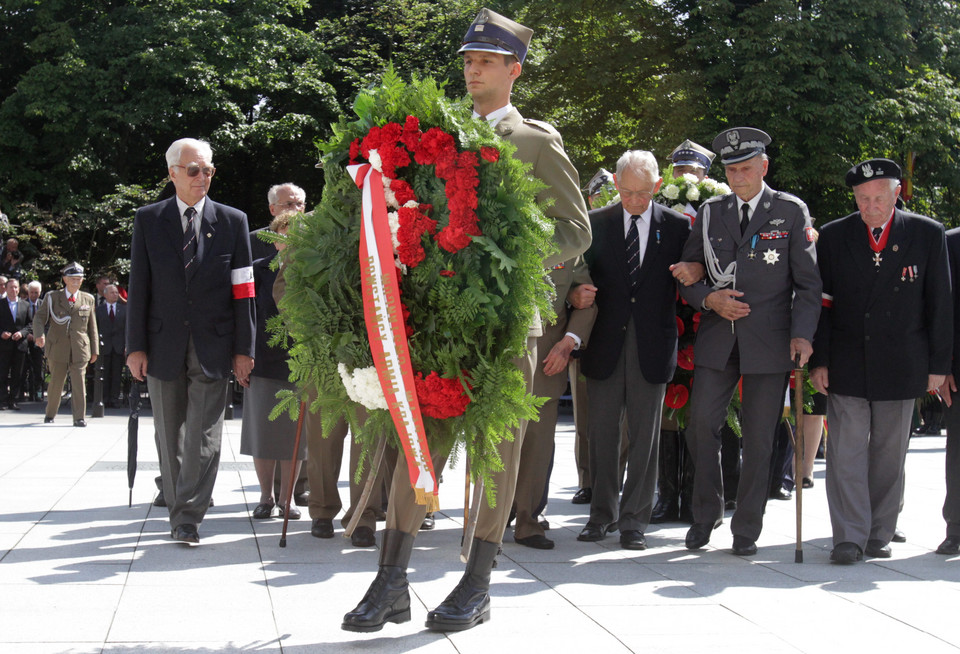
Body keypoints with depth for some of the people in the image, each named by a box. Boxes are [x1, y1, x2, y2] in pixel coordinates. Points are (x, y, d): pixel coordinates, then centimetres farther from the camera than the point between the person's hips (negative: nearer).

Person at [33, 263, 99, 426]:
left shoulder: (88, 300, 12)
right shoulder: (52, 298, 7)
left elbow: (92, 326, 13)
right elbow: (39, 317, -3)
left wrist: (94, 350, 11)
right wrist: (39, 335, -23)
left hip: (80, 349, 0)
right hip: (57, 349, 0)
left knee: (78, 383, -7)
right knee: (56, 383, 6)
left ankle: (79, 417, -3)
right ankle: (50, 414, 25)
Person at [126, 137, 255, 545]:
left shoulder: (232, 221, 4)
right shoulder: (148, 220, 5)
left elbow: (243, 290, 2)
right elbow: (139, 286, 3)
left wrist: (243, 349, -2)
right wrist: (135, 346, -3)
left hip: (213, 346, -1)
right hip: (164, 343, 1)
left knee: (204, 435, -5)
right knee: (170, 435, 9)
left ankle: (188, 517, -2)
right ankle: (178, 512, 20)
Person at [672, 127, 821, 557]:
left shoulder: (792, 212, 4)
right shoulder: (710, 212, 11)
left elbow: (807, 282, 2)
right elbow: (687, 275, 14)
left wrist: (802, 335, -10)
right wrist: (709, 298, -6)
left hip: (769, 340, -2)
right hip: (717, 338, 2)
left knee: (758, 438, 1)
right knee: (701, 425, -3)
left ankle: (746, 529, 13)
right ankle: (705, 515, 17)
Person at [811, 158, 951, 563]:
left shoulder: (928, 235, 2)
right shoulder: (833, 237, 2)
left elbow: (940, 304, 4)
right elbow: (820, 302, 4)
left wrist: (938, 364, 1)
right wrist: (818, 360, -3)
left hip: (901, 367, 0)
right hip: (846, 365, 0)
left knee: (889, 454, 8)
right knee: (846, 452, -4)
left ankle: (879, 535, 19)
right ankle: (849, 538, 0)